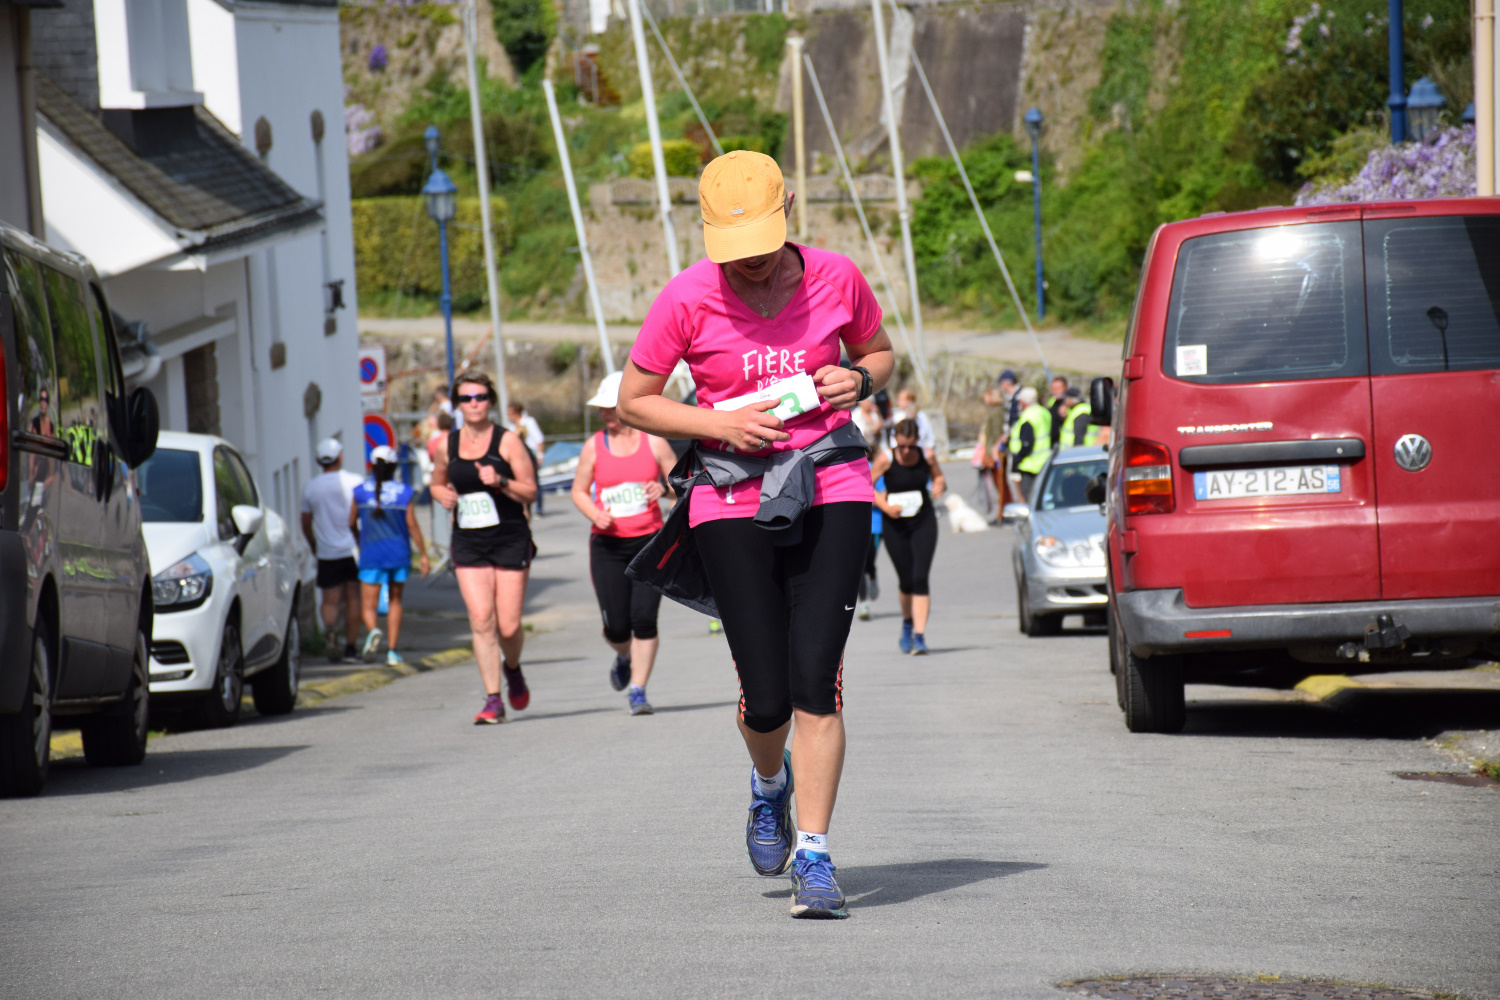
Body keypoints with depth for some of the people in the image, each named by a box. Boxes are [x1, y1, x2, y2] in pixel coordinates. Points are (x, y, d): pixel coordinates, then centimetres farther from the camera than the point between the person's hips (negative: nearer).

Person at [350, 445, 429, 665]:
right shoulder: (404, 492, -3)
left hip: (371, 555, -1)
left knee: (368, 606, 1)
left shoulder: (360, 492, -3)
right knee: (395, 601, 17)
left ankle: (373, 630, -33)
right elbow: (412, 526, -6)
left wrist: (360, 543, 26)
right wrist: (423, 554, 1)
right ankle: (391, 651, 14)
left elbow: (352, 524, 6)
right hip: (399, 554, 1)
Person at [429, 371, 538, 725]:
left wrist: (500, 482, -21)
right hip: (468, 545, 2)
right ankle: (493, 700, -7)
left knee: (508, 626, -1)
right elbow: (436, 483, 23)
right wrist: (443, 495, 0)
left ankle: (513, 669, 33)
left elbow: (529, 491, -4)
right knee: (481, 620, -11)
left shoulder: (507, 441, -4)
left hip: (510, 540, -2)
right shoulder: (448, 444, 6)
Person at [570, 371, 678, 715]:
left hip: (649, 541, -1)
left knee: (644, 618, -12)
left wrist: (664, 489, -15)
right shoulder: (594, 447, 4)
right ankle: (624, 657, 33)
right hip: (608, 545, 1)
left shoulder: (654, 442, 2)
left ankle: (638, 690, -2)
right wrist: (594, 513, -9)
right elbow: (579, 491, 11)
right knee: (616, 626, -3)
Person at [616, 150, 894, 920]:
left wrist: (858, 381, -7)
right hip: (733, 498, 0)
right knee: (765, 697, -3)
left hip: (831, 487, 1)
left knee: (815, 679, -12)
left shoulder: (836, 279, -2)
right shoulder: (687, 300, -8)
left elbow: (880, 353, 17)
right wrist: (720, 424, -13)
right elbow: (633, 401, 1)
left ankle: (814, 856, -5)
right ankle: (769, 783, 33)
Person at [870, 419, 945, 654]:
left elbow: (939, 478, 12)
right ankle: (907, 624, 35)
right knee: (906, 581, 5)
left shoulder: (926, 457, -4)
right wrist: (885, 505, -17)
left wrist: (939, 486, -12)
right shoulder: (886, 459, -9)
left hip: (924, 522, 0)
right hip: (896, 525, 0)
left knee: (920, 578, -12)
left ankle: (919, 635, -12)